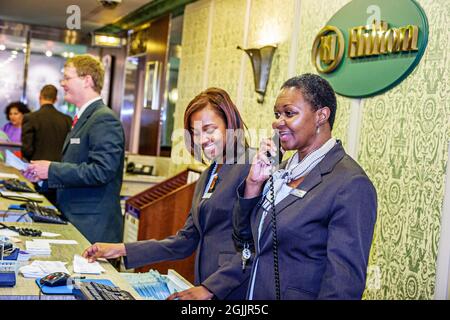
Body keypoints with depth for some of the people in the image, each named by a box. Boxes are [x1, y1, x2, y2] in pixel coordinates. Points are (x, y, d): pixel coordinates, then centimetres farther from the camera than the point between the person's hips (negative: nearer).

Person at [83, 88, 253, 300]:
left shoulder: (251, 169, -12)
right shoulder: (207, 176, 14)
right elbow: (186, 241, 14)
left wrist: (209, 288, -19)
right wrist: (122, 250, 9)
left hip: (234, 291, -7)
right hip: (206, 290, 7)